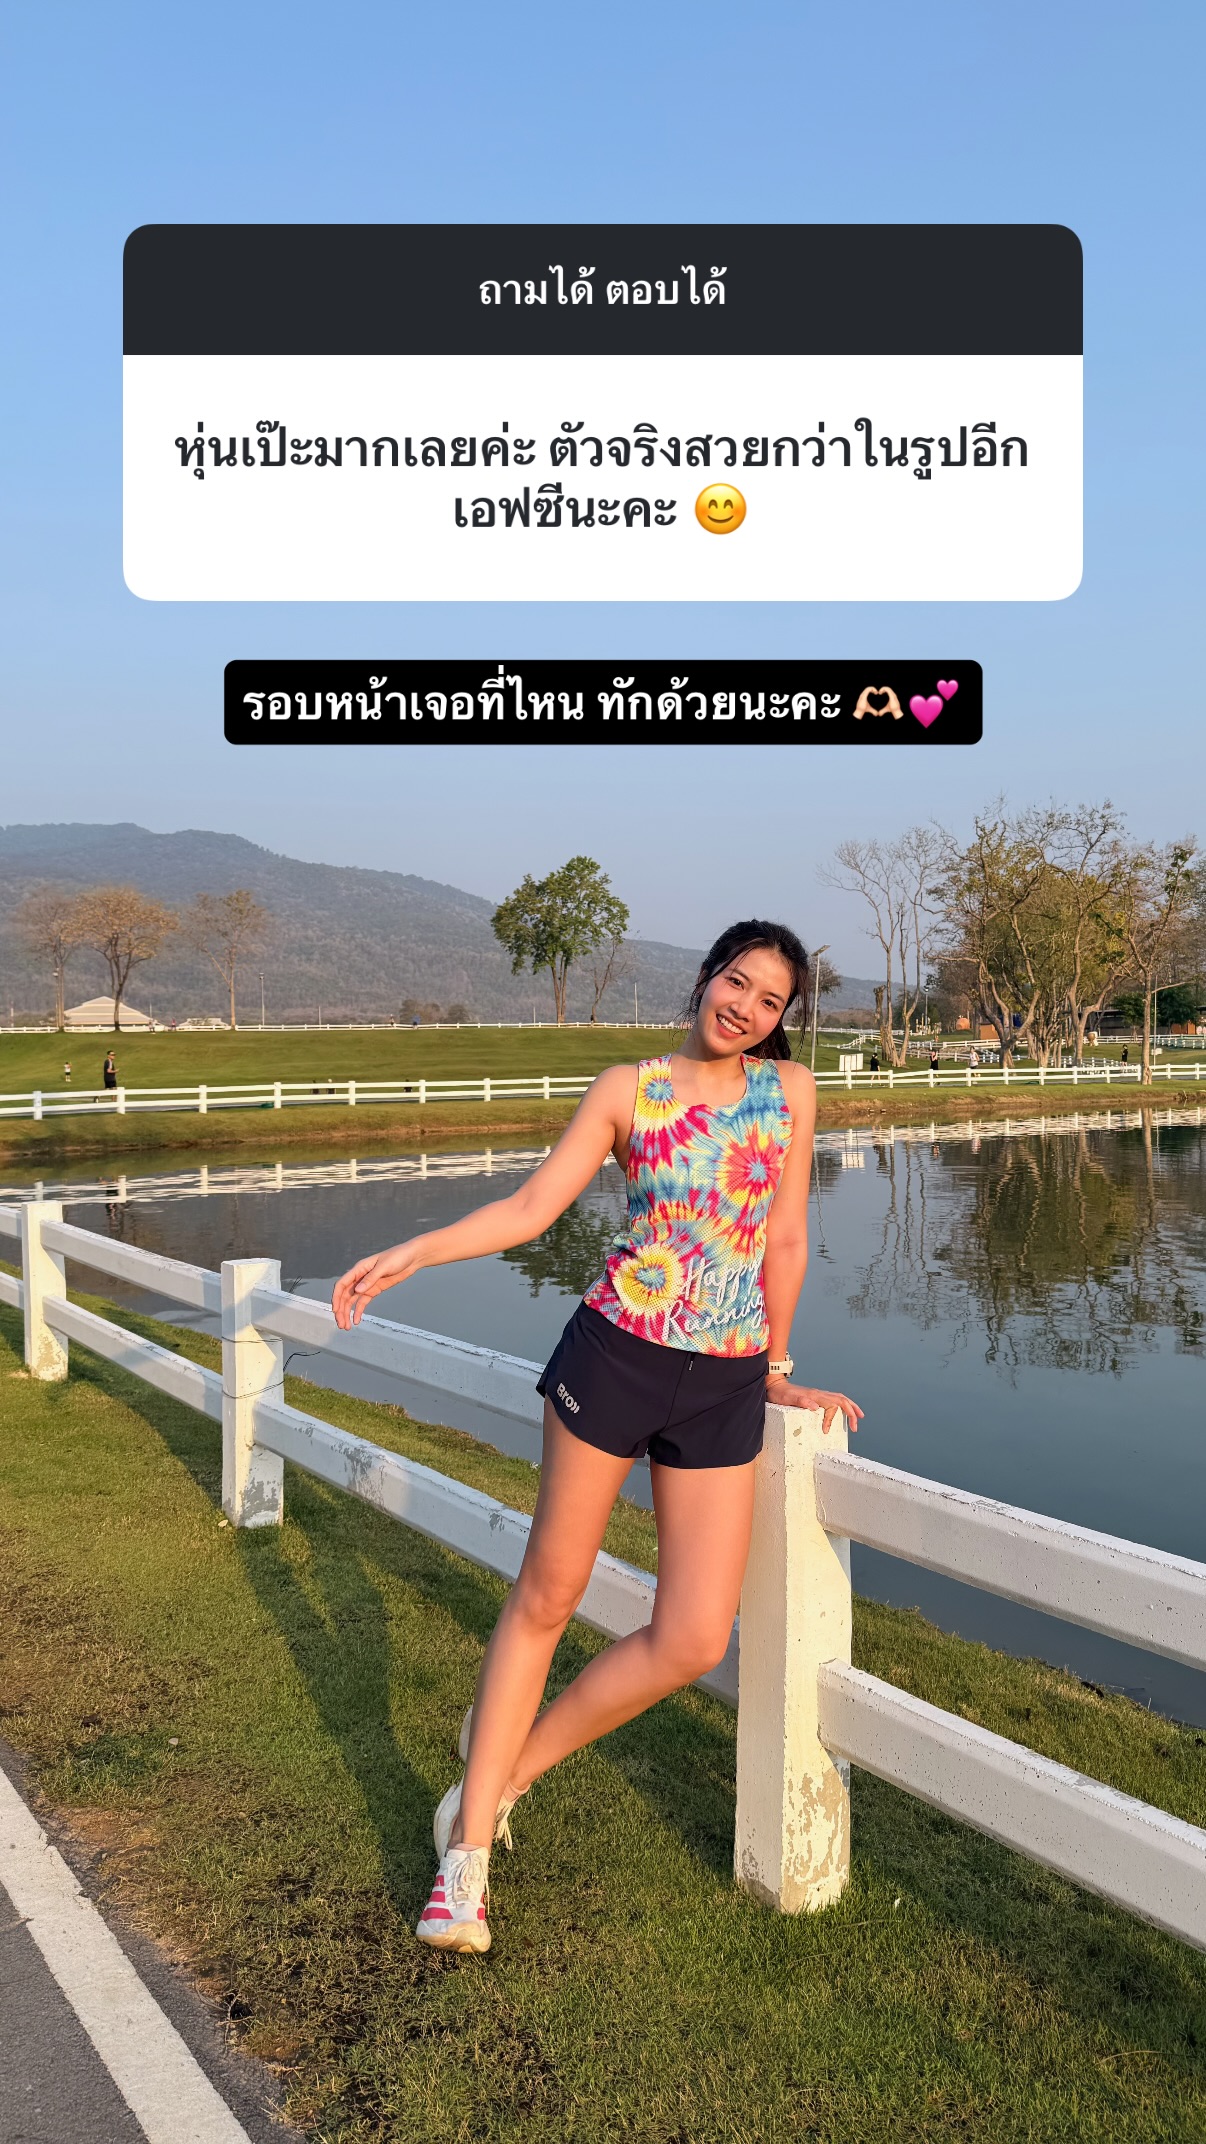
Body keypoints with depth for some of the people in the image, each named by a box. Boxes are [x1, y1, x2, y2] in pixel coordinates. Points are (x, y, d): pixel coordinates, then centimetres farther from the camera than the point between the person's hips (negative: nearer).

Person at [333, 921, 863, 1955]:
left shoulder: (792, 1087, 4)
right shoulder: (628, 1088, 1)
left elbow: (788, 1238, 7)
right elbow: (533, 1206, 0)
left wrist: (775, 1368, 13)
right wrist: (410, 1251, -9)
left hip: (726, 1386, 2)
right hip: (615, 1356, -2)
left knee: (694, 1641, -1)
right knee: (546, 1595, 7)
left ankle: (502, 1774, 21)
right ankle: (469, 1848, 22)